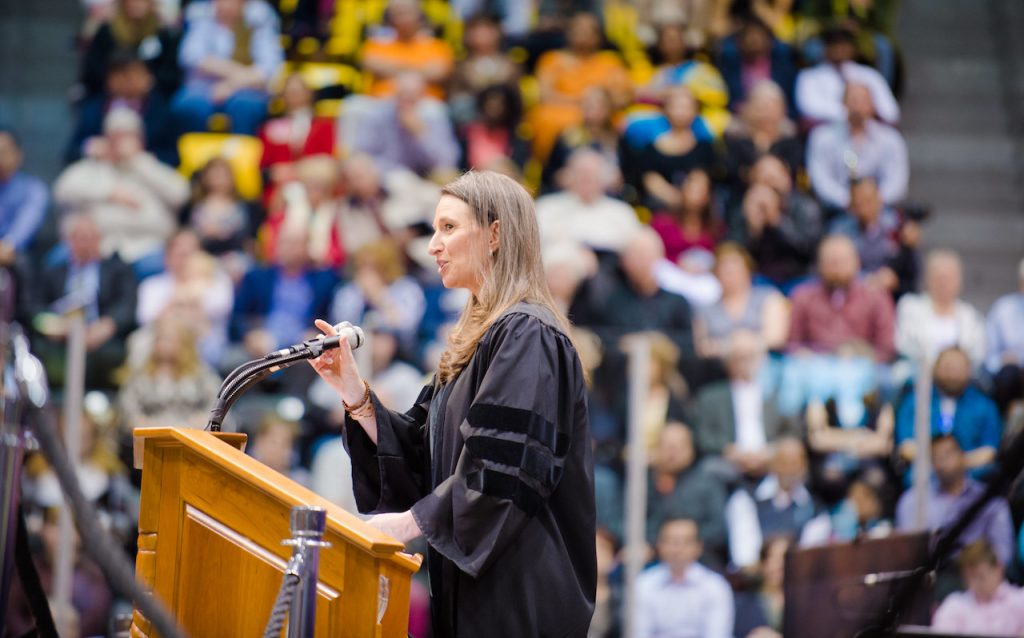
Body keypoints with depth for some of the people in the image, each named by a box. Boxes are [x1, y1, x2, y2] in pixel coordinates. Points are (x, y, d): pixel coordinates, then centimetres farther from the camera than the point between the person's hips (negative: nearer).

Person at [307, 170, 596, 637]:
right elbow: (420, 453, 13)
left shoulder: (527, 336, -14)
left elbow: (506, 467, -23)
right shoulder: (477, 336, 16)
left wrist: (412, 521, -21)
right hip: (468, 582, 9)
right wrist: (354, 393, 0)